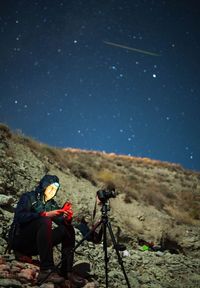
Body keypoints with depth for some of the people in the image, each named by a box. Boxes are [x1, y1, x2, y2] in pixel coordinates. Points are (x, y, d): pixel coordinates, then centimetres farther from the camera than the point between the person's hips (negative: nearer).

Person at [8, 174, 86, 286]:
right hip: (20, 241, -6)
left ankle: (67, 271, -20)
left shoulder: (52, 204, 14)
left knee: (68, 229, -10)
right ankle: (46, 270, -38)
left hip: (36, 244, 6)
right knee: (45, 221, -31)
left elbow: (62, 222, 3)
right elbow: (20, 216, -22)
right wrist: (45, 214, -33)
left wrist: (67, 218, -21)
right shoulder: (29, 197, -3)